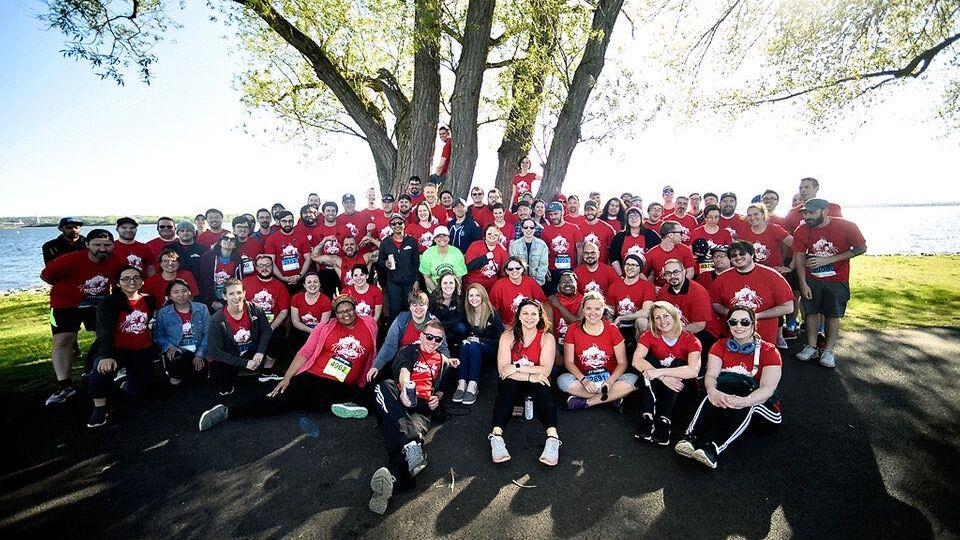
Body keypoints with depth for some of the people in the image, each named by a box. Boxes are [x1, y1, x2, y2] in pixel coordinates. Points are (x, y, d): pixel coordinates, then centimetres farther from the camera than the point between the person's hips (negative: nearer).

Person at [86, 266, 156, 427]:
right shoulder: (109, 303, -15)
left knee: (138, 390, 8)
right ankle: (99, 408, -15)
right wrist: (107, 356, -42)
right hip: (118, 349, -4)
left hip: (143, 351, 4)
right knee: (102, 368, -37)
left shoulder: (148, 300, -1)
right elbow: (104, 332, -28)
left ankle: (122, 378, 44)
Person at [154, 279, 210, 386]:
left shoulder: (202, 309, 3)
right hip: (175, 351, 0)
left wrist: (200, 354, -11)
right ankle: (177, 376, 4)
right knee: (171, 361, -35)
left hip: (197, 352, 1)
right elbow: (158, 336, 4)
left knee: (200, 373, -25)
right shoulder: (163, 313, 5)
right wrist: (169, 347, -16)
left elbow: (207, 334, -1)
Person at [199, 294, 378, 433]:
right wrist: (287, 377, -5)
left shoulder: (369, 325, 4)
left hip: (340, 385, -1)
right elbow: (305, 352, 2)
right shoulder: (326, 327, 3)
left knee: (316, 402, -36)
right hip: (312, 375, 1)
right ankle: (227, 411, -12)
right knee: (283, 400, -19)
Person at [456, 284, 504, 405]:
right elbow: (465, 332, 14)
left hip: (491, 349, -4)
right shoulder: (466, 313, 2)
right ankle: (462, 383, -37)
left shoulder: (492, 314, -11)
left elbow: (501, 338, -12)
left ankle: (473, 386, -41)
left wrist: (479, 340, -17)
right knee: (465, 344, -29)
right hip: (473, 349, 4)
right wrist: (467, 338, -9)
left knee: (474, 346, -33)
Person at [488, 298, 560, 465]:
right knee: (507, 383, -33)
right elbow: (502, 369, -15)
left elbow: (545, 370, -16)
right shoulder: (508, 336, -4)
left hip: (536, 383, 0)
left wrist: (517, 367, -20)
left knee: (541, 387, -33)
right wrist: (529, 376, -26)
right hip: (513, 384, 0)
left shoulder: (547, 338, -5)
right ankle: (496, 436, -45)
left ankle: (553, 437, -49)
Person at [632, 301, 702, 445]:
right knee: (650, 359, -25)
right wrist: (663, 377, -37)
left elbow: (693, 371, -32)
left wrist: (660, 372, -38)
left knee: (678, 363, -27)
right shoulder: (649, 336, -9)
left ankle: (664, 421, -34)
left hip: (678, 390, -1)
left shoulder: (691, 340, -14)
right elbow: (636, 360, -25)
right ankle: (647, 417, -34)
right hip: (652, 387, 1)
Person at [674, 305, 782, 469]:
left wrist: (746, 400, -39)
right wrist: (713, 391, -35)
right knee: (715, 397, -34)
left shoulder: (769, 351, -3)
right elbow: (711, 374, -10)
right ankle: (691, 439, -49)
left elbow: (768, 387, -18)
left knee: (744, 406, -37)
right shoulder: (720, 346, 5)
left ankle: (713, 448, -51)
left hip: (760, 402, -1)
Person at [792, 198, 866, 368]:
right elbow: (799, 257, -6)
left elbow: (861, 248, -8)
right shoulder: (802, 231, -10)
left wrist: (829, 259, -20)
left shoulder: (846, 227, -16)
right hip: (811, 279, 2)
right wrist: (803, 284, -9)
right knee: (811, 312, 6)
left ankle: (828, 351, 16)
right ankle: (811, 347, 19)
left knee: (833, 315, 5)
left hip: (837, 280, -2)